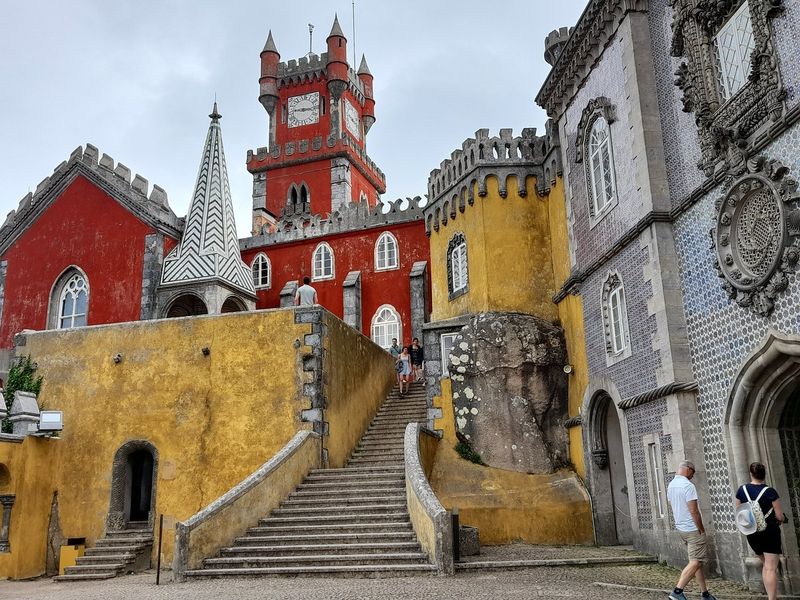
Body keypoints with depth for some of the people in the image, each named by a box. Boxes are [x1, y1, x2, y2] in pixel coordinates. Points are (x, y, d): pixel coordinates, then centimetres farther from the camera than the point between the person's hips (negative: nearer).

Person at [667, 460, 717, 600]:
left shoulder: (671, 485, 9)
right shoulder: (688, 485, -19)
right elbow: (694, 511, -21)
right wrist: (702, 529, -12)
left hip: (681, 528, 9)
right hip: (693, 529, -9)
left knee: (697, 561, 15)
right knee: (695, 562, -6)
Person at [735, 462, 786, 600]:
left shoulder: (742, 490, -1)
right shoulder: (770, 492, -14)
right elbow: (780, 516, -10)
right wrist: (779, 519, 12)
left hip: (751, 533, 4)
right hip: (769, 532, -4)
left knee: (765, 565, 21)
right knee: (771, 569, -1)